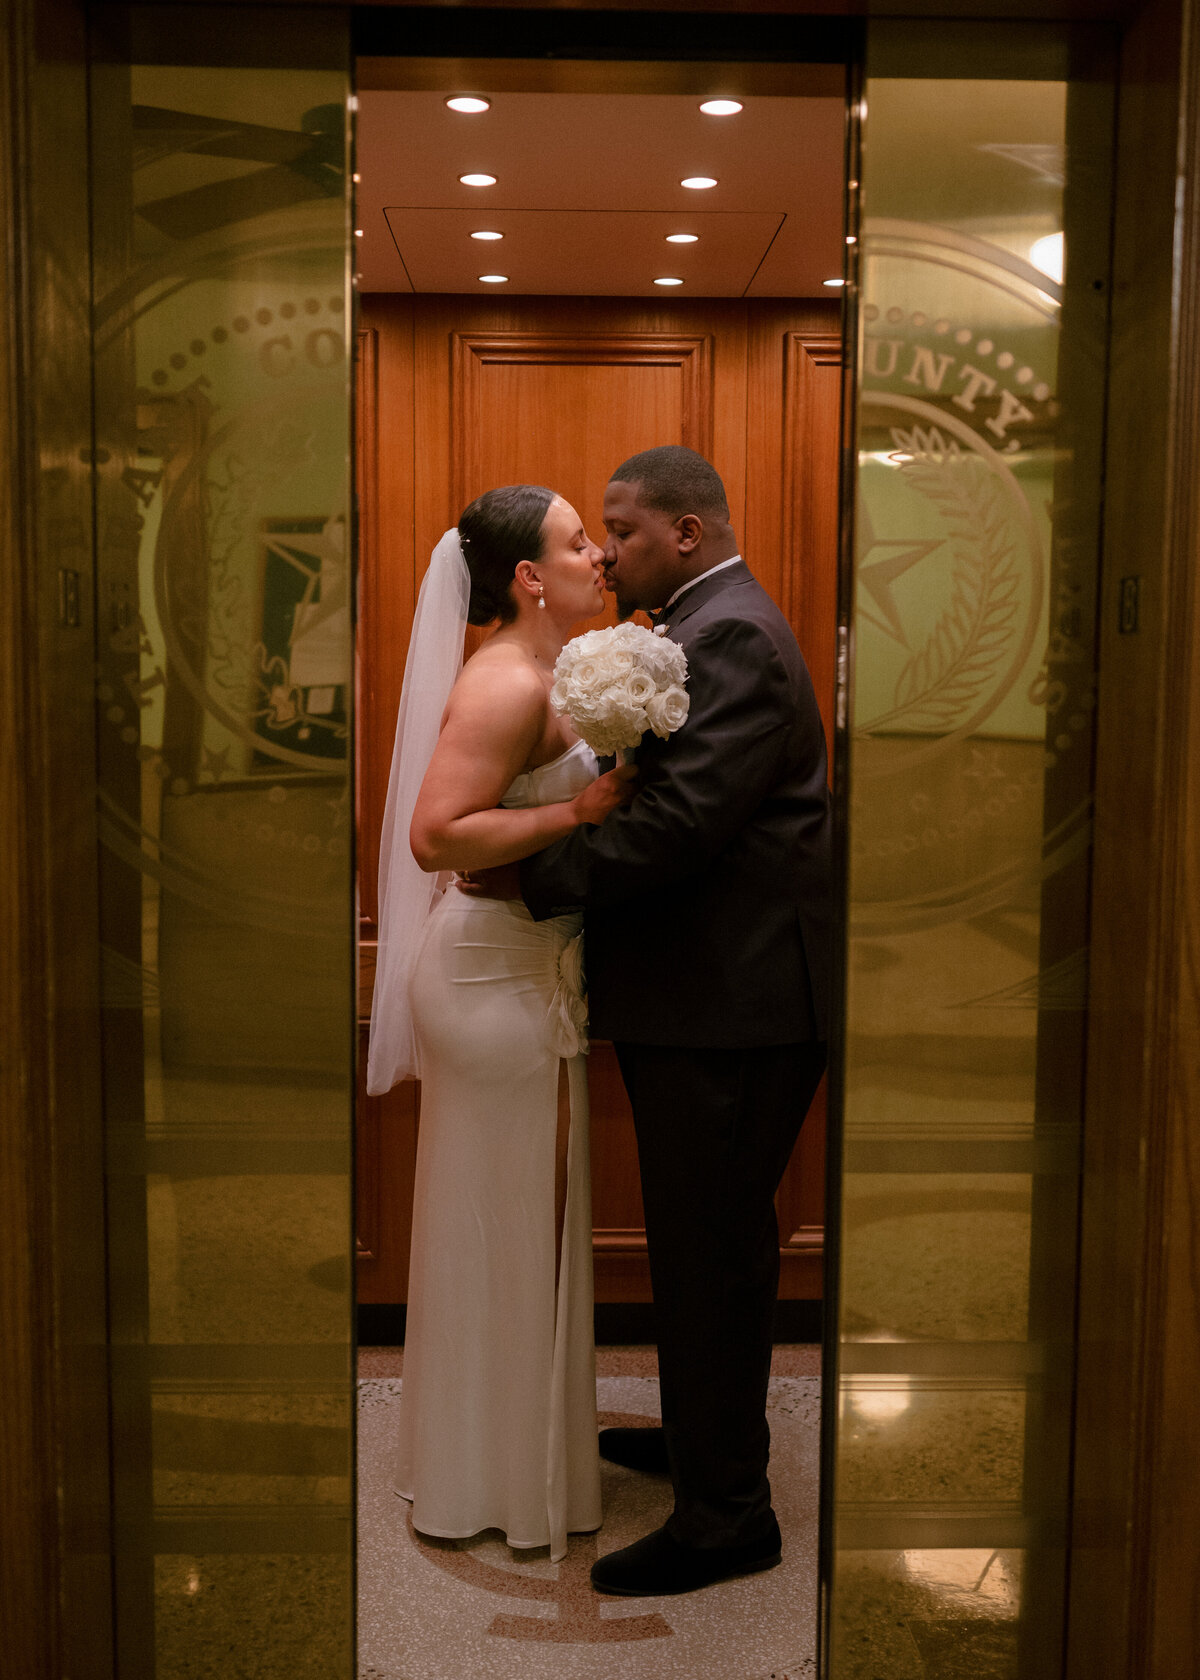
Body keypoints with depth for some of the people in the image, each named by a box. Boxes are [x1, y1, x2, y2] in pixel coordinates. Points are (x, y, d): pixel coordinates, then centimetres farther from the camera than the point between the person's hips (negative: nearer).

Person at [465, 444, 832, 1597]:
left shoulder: (731, 637, -17)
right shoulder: (711, 627, 17)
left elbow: (683, 820, -26)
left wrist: (533, 879, -18)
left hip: (731, 1003, -10)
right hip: (705, 993, 10)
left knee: (711, 1252, -1)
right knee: (706, 1240, 22)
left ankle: (725, 1513, 13)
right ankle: (700, 1435, 39)